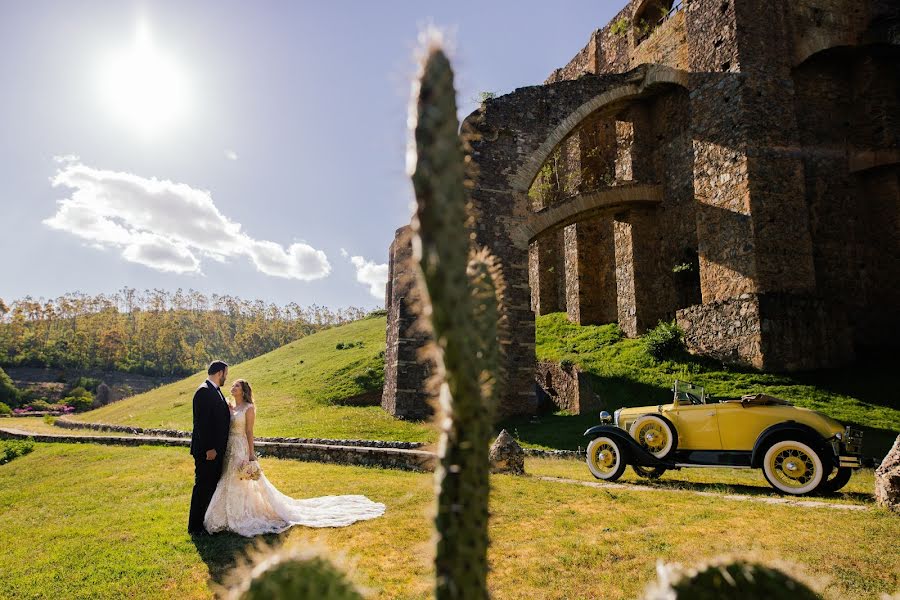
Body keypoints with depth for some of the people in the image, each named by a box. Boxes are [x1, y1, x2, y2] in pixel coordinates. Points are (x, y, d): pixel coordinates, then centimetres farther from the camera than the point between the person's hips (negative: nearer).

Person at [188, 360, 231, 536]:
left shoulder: (216, 391, 12)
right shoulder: (204, 391, -18)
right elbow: (202, 422, -22)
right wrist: (209, 448, -22)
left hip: (216, 449, 10)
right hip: (207, 450, -10)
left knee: (213, 486, 19)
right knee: (202, 487, 0)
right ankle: (195, 526, 12)